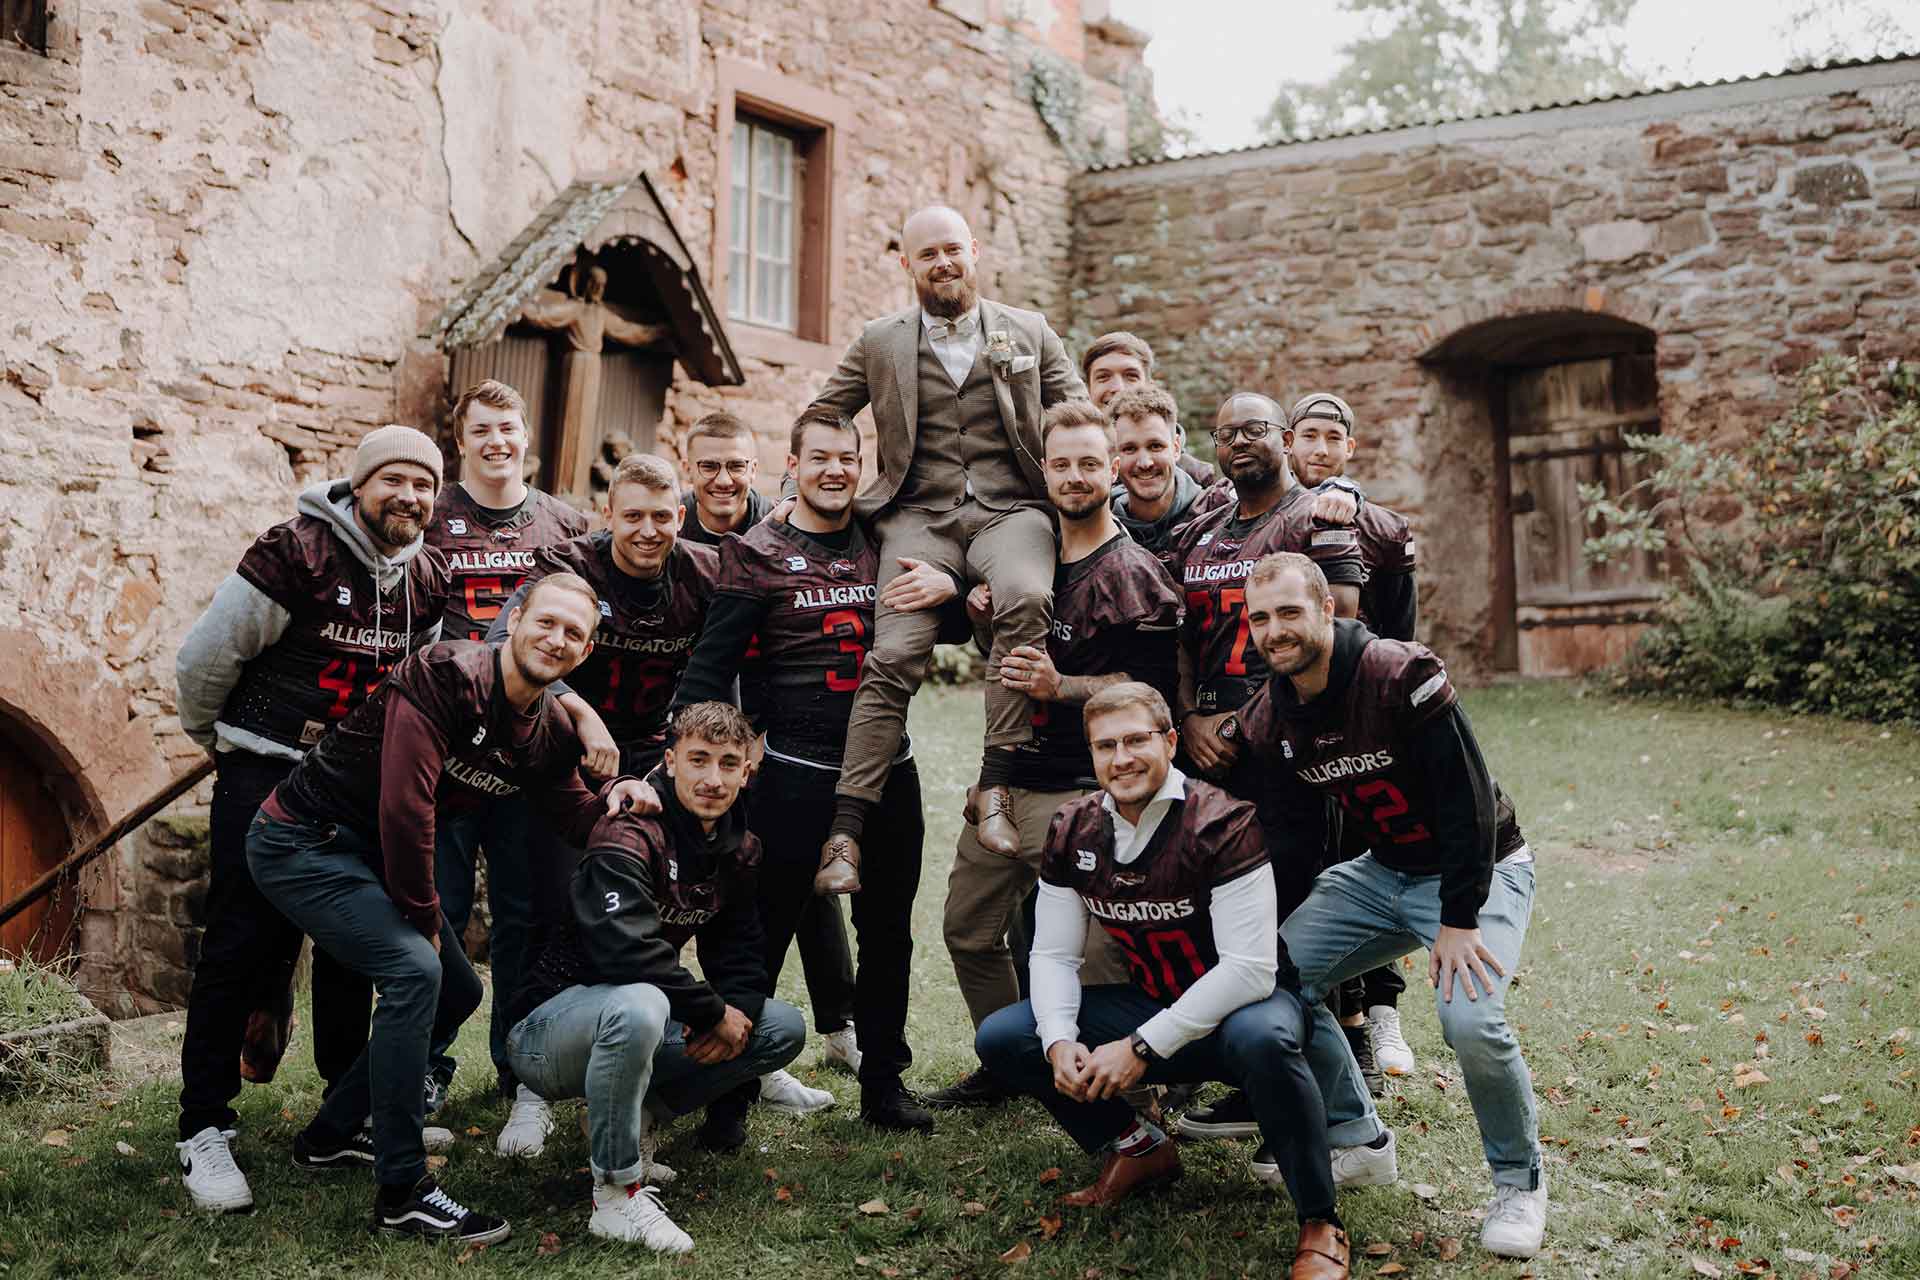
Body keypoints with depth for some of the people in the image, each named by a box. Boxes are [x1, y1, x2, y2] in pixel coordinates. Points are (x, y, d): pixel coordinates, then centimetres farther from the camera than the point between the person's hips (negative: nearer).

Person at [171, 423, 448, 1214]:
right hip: (265, 775, -5)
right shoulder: (295, 554, -16)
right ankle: (203, 1130, 1)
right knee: (242, 942, -7)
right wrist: (218, 739, 7)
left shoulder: (429, 582, 2)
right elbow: (206, 657, -8)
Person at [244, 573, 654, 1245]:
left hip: (371, 853, 10)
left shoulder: (550, 730, 0)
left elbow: (572, 816, 10)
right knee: (414, 968, -25)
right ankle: (402, 1191, -16)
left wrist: (614, 796, -13)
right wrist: (423, 914, -19)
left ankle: (331, 1136, 30)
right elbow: (406, 805, -29)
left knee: (457, 992, 14)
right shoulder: (442, 674, -26)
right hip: (300, 841, -9)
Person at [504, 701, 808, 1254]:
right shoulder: (628, 837, -22)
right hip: (546, 1031, -8)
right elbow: (627, 952, -35)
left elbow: (740, 953, 6)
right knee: (637, 1006, -41)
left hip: (633, 1027, 8)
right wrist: (715, 1012, -25)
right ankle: (616, 1194, -23)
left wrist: (741, 1009, -17)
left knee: (784, 1028, 1)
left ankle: (635, 1117, 8)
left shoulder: (737, 850, 4)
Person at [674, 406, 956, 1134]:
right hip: (796, 775, -4)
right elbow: (710, 668, -5)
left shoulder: (885, 544, 9)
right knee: (765, 936, 1)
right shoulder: (758, 554, -1)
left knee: (888, 934, 14)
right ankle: (730, 1095, 14)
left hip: (887, 771, 5)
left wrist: (948, 587, -12)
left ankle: (884, 1084, 28)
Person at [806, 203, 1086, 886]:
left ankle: (995, 787, -29)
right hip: (920, 516, 1)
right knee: (894, 657, -20)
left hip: (1008, 509, 0)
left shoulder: (1029, 332, 16)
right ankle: (847, 830, -20)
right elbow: (820, 418, 24)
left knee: (1027, 599, -35)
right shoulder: (879, 342, 16)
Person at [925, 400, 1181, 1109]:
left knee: (1098, 950, -8)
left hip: (1077, 793, -8)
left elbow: (1150, 685, -14)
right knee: (969, 930, 17)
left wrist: (1059, 687, -24)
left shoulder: (1134, 574, -10)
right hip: (1004, 781, 8)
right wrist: (982, 612, 4)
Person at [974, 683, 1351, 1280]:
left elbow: (1249, 968, -27)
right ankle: (1138, 1149, 12)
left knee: (1261, 1039, -41)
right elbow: (1054, 953, 1)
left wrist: (1141, 1048, -28)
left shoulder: (1223, 824, -22)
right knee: (1001, 1040, -6)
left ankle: (1320, 1227, -20)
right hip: (1152, 1003, 6)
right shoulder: (1073, 832, -3)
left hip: (1242, 1000, -6)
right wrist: (1060, 1041, -19)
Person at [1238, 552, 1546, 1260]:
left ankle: (1520, 1181, 0)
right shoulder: (1267, 720, -4)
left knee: (1470, 1017, -28)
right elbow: (1296, 837, 7)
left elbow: (1468, 800, -24)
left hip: (1480, 869, -7)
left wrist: (1459, 921, -24)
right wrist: (1274, 933, 1)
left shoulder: (1403, 675, -25)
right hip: (1380, 871, 7)